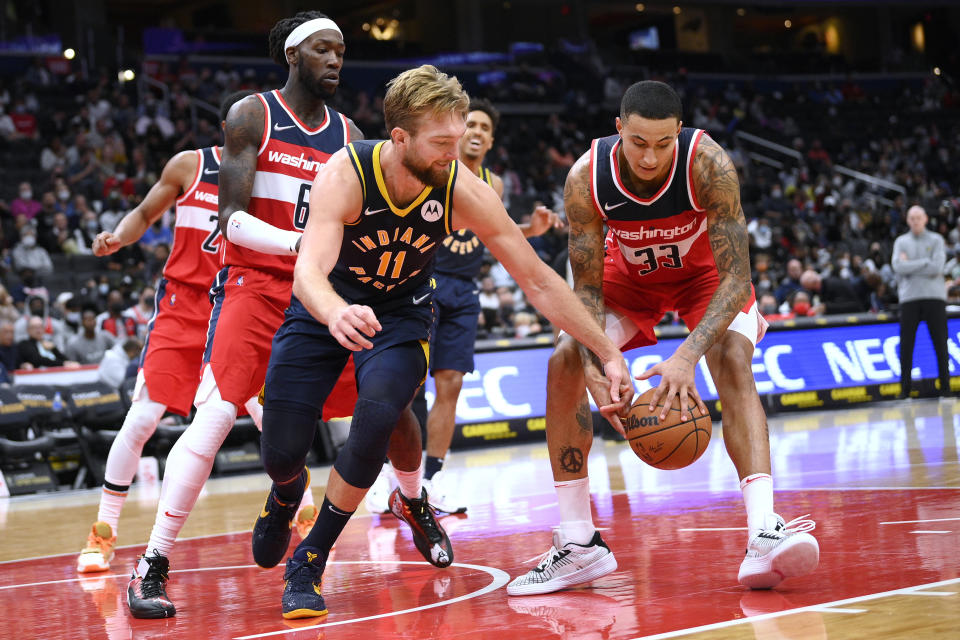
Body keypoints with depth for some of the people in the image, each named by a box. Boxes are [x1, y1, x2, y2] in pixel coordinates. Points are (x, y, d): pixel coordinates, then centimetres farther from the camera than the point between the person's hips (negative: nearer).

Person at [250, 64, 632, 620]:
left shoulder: (464, 192, -24)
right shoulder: (346, 175, -30)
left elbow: (539, 281, -16)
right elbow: (310, 270, -42)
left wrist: (609, 354, -19)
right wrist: (336, 314, -66)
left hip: (400, 312, 1)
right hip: (323, 308, -1)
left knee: (381, 408, -29)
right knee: (281, 453, -5)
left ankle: (310, 561, -9)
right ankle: (288, 492, 39)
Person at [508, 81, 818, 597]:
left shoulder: (707, 163, -38)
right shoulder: (586, 178, -31)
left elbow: (736, 278, -37)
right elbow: (587, 288, -22)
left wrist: (687, 356, -51)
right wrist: (600, 361, -40)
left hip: (704, 269, -2)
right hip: (630, 273, 3)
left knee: (734, 361, -27)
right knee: (564, 366, -12)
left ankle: (763, 535, -36)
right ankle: (578, 545, -4)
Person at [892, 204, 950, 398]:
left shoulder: (936, 240, 8)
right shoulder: (901, 241, 12)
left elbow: (937, 268, -7)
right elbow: (898, 266, -6)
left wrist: (910, 265, -5)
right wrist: (926, 262, -7)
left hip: (934, 296, -1)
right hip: (909, 297, 1)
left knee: (940, 342, -1)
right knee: (906, 345, -2)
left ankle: (945, 386, 5)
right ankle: (905, 388, 5)